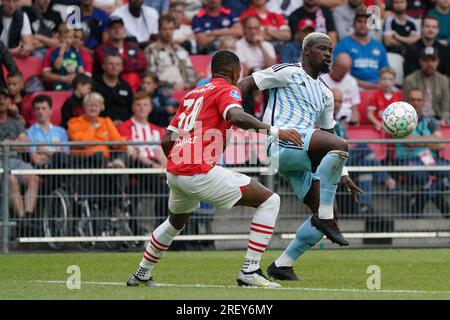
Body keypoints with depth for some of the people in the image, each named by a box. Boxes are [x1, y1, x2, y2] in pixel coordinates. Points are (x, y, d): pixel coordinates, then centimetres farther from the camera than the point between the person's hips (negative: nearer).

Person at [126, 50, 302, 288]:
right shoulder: (227, 90, 1)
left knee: (175, 222, 37)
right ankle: (249, 271, -10)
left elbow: (166, 140, 24)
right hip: (200, 172, -8)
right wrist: (274, 132, -24)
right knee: (269, 201, -4)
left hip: (174, 171, 8)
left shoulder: (191, 94, 23)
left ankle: (142, 274, 50)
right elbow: (237, 117, -23)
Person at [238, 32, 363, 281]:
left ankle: (282, 265, 8)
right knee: (340, 146, -32)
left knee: (323, 217, -1)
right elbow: (246, 85, 3)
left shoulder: (325, 94, 28)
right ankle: (325, 216, -28)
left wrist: (342, 174, 24)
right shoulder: (288, 72, 6)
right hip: (282, 142, -8)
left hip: (303, 156, 8)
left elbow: (328, 136, 31)